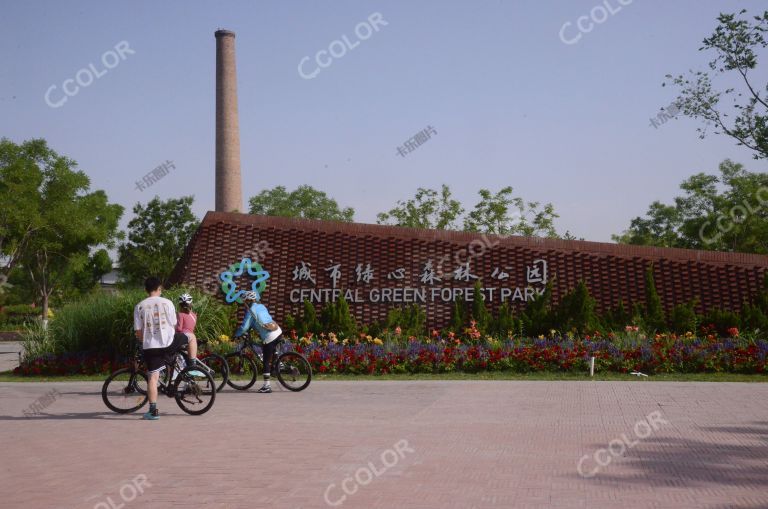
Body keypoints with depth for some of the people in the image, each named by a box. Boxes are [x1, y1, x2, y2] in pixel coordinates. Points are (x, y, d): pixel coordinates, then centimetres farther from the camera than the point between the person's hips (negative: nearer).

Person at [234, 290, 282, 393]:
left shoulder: (250, 310, -6)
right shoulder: (261, 306, 18)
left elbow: (244, 327, -7)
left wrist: (235, 335, 8)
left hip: (269, 337, -8)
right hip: (278, 331, 8)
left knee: (266, 362, -2)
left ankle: (266, 386, -1)